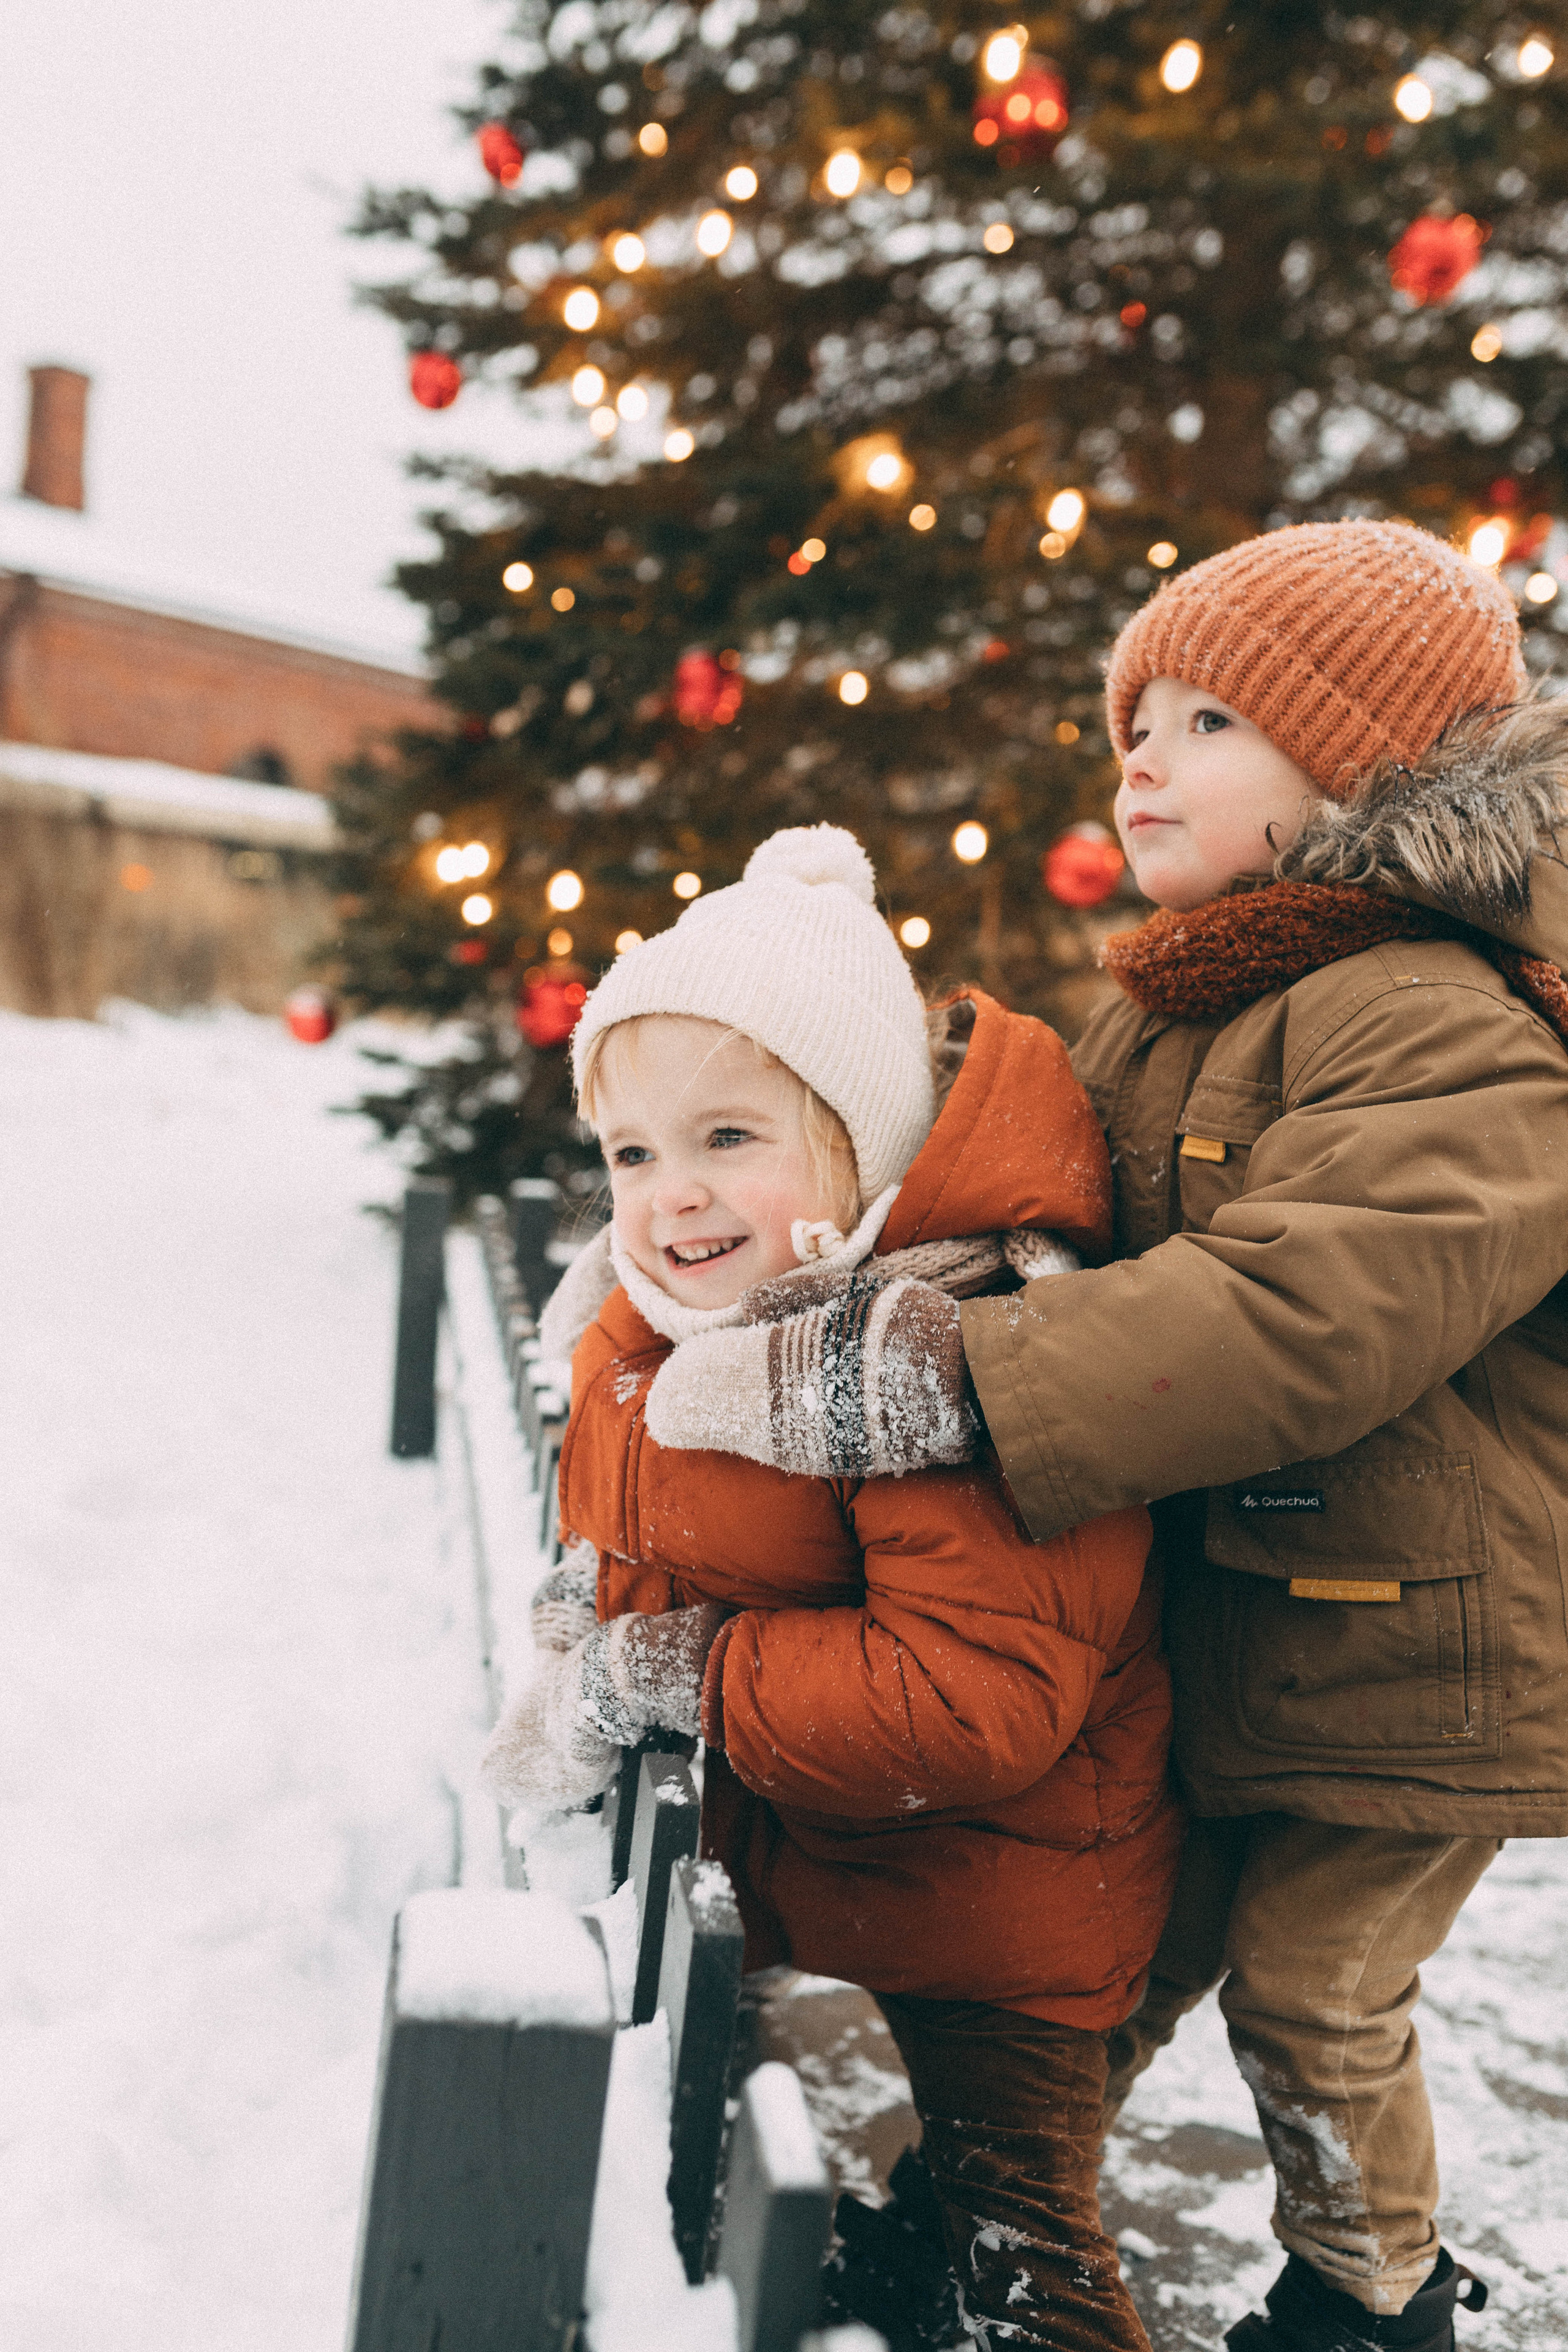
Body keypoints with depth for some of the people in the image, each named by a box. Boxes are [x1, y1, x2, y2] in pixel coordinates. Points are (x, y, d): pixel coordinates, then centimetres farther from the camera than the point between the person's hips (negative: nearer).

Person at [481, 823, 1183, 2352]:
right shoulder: (655, 1328, -4)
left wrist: (680, 1674, -30)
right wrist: (596, 1608, -5)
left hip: (986, 1898, -8)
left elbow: (975, 1700, -37)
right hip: (766, 1852, 8)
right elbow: (635, 1517, 17)